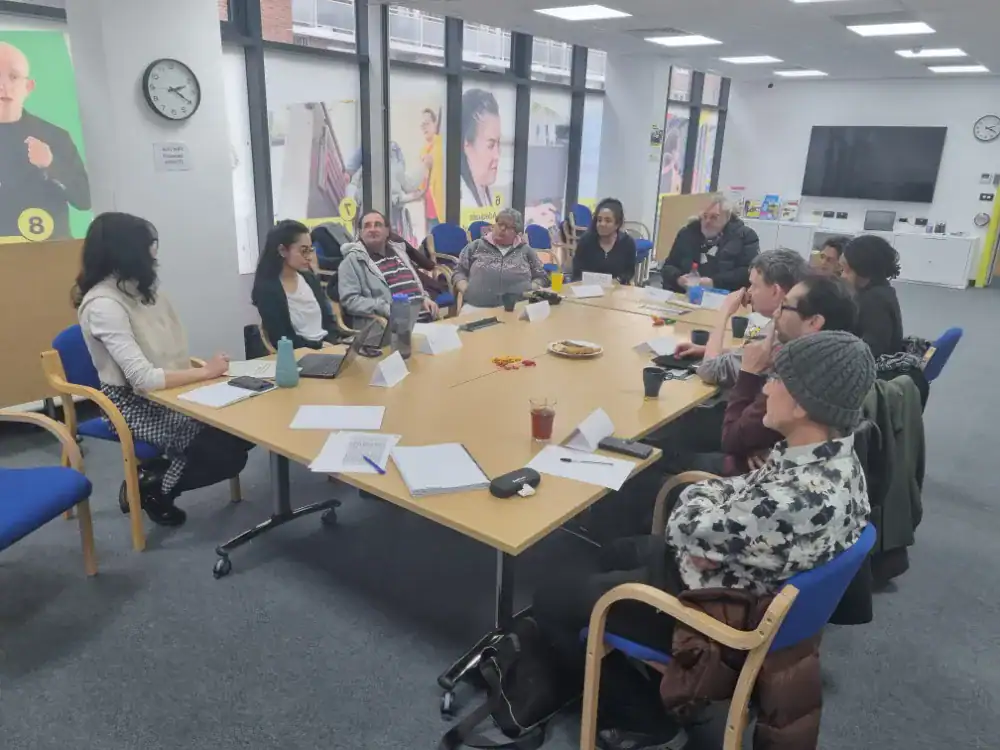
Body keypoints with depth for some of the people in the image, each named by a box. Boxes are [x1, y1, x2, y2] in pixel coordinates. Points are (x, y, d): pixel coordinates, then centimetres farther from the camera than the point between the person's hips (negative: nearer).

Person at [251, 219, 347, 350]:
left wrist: (333, 342, -7)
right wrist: (320, 347, -17)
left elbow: (328, 318, 12)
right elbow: (282, 341, -11)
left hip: (328, 346, 6)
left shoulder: (309, 278, 10)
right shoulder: (267, 289, -8)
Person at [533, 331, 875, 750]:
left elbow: (698, 545, -25)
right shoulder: (835, 455, -8)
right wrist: (707, 501, -14)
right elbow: (749, 499, 4)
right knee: (618, 554, 28)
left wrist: (695, 500, -7)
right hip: (740, 576, 9)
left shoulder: (797, 498, -38)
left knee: (551, 600, 1)